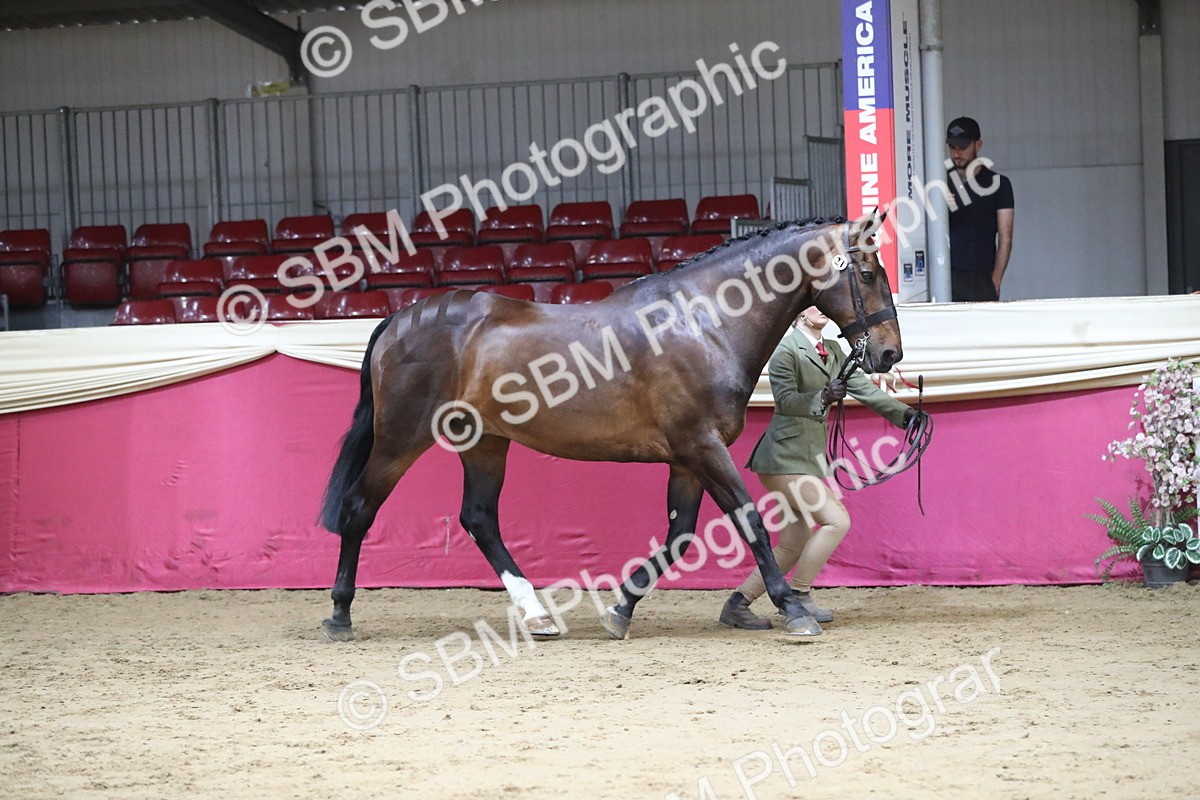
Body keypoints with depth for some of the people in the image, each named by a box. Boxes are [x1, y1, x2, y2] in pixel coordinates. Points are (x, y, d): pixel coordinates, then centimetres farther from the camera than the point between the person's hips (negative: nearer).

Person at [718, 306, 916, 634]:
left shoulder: (833, 352, 13)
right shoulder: (786, 350, -11)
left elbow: (864, 388, 11)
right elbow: (785, 400, -22)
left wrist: (903, 413, -1)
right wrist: (823, 398, -37)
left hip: (811, 458, 9)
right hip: (784, 458, -9)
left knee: (793, 546, 9)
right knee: (836, 520, -17)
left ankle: (737, 606, 15)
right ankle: (800, 596, -6)